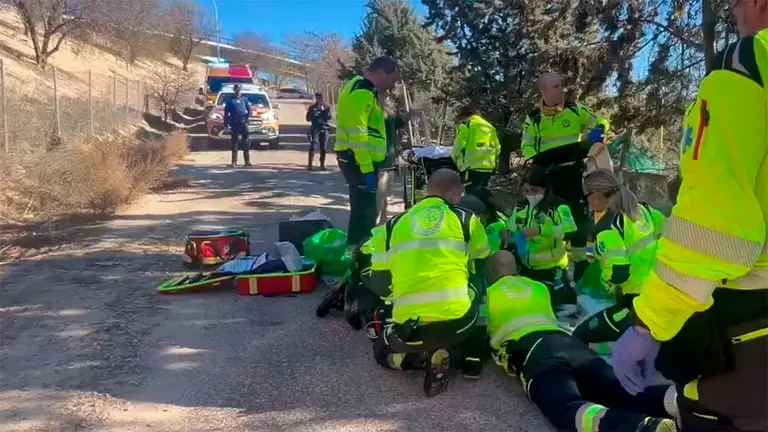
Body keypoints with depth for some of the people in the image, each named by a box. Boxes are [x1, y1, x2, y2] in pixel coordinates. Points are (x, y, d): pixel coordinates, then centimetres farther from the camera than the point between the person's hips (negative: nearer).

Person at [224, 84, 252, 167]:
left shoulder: (244, 99, 12)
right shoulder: (230, 100, 8)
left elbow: (249, 109, 11)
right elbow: (226, 113, 6)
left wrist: (247, 118, -5)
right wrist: (226, 123, -1)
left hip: (243, 123, 1)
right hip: (234, 123, -1)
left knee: (246, 142, 0)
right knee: (234, 142, -1)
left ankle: (247, 161, 3)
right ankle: (234, 161, 1)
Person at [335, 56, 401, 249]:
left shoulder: (366, 90, 19)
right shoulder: (361, 92, -16)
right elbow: (358, 134, -23)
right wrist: (367, 169, -26)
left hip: (363, 160, 11)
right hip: (358, 160, -11)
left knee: (365, 209, 17)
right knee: (364, 210, -9)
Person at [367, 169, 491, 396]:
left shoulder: (392, 225, 12)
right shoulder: (466, 219, 7)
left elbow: (379, 285, 14)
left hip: (408, 330, 1)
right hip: (458, 321, 0)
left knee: (383, 350, 34)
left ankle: (415, 355, 3)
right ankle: (472, 359, 17)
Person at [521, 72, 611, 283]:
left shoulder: (575, 109, 3)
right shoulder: (534, 117, 2)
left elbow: (600, 121, 11)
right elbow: (526, 146, 1)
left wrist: (598, 130, -12)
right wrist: (538, 161, -17)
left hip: (574, 170, 0)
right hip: (548, 173, 0)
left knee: (579, 216, 3)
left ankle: (581, 262, 15)